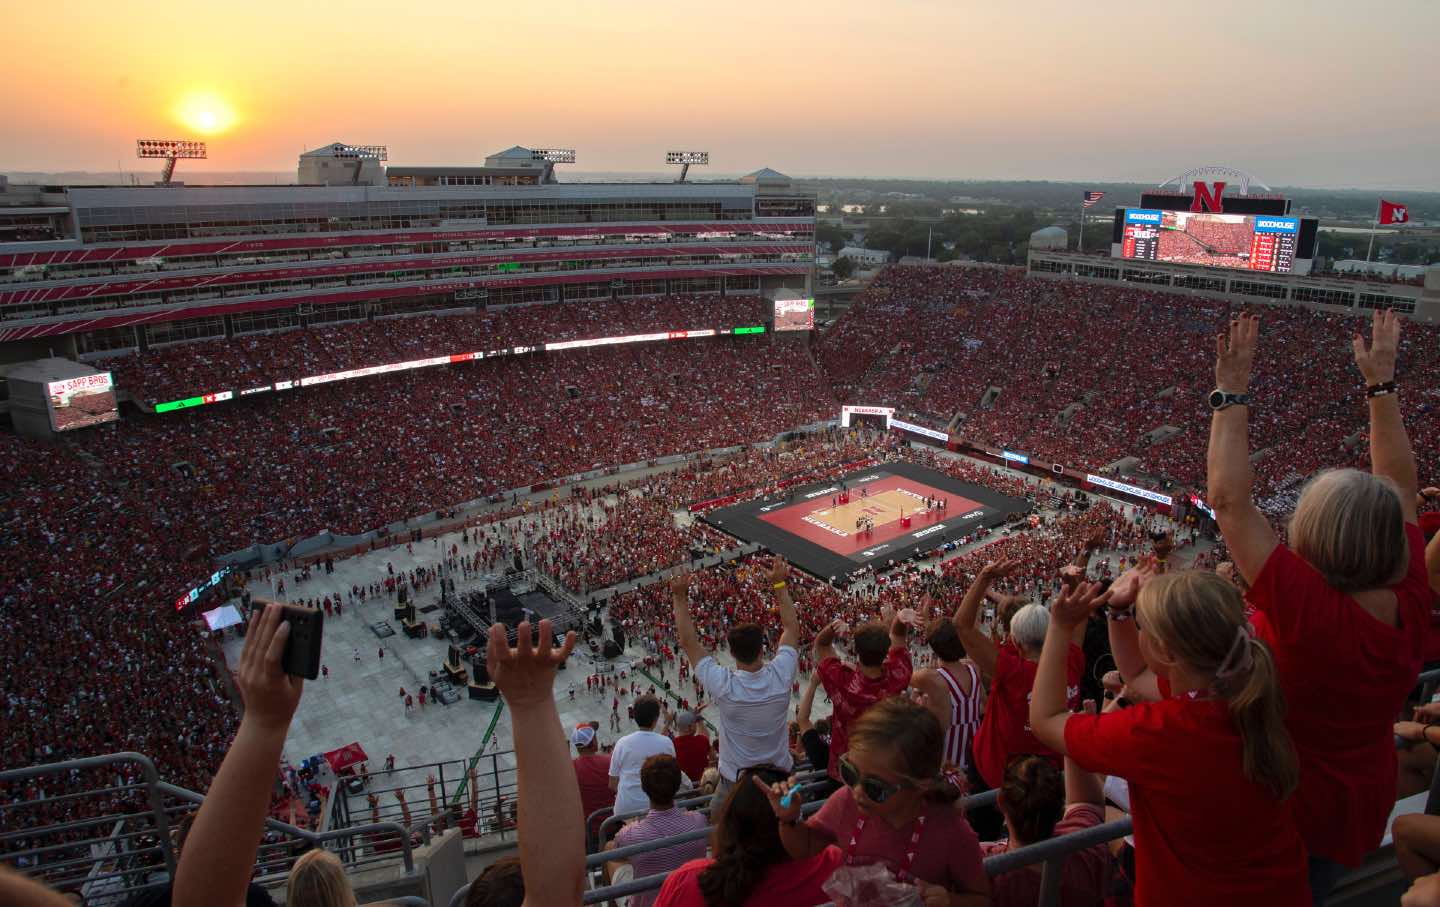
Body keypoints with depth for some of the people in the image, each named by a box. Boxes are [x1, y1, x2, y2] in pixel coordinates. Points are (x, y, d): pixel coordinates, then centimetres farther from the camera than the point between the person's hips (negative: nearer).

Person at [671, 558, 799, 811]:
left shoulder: (724, 685, -25)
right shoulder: (780, 676, -21)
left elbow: (688, 642, -15)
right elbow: (792, 628, -5)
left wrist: (679, 597, -13)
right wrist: (780, 585, -1)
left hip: (735, 782, -2)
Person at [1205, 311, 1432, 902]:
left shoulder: (1305, 605, -35)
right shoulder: (1410, 601, -17)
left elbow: (1229, 500, -34)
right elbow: (1400, 486, -4)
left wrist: (1232, 392, -28)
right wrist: (1381, 383, 1)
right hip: (1363, 808, 6)